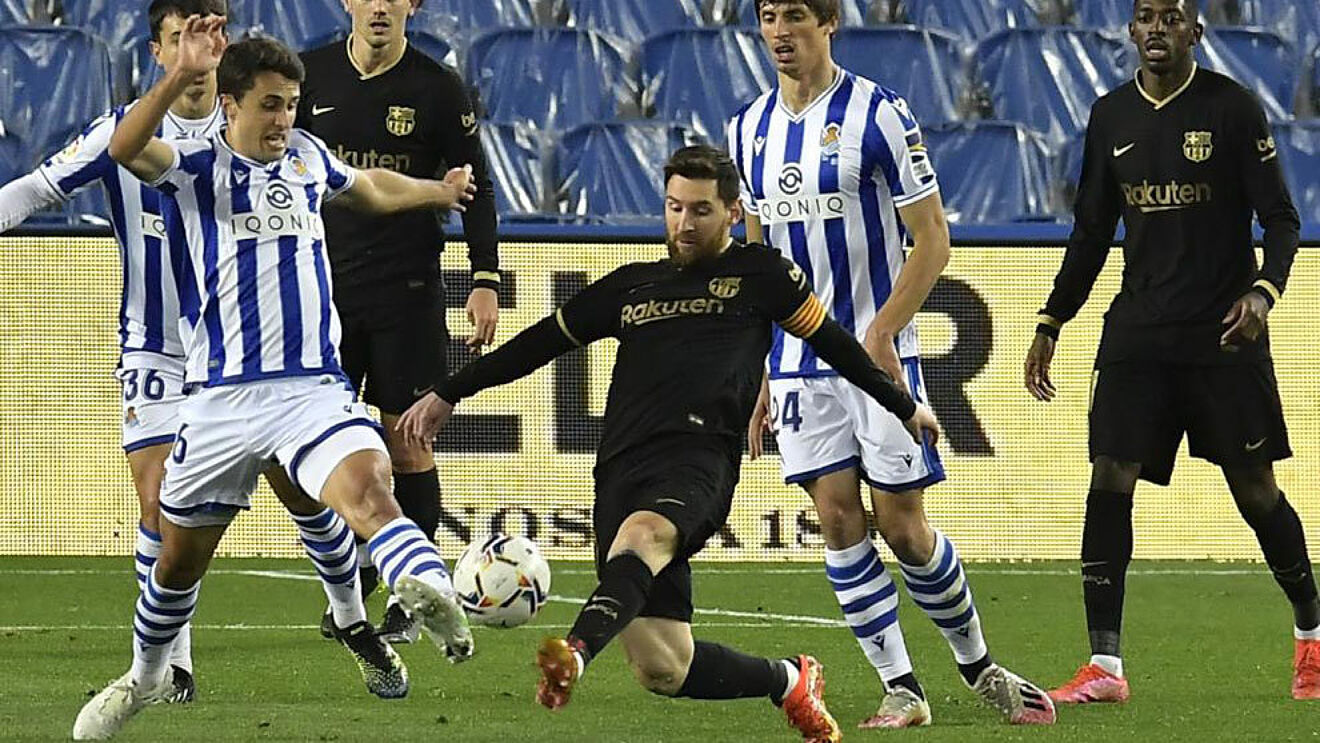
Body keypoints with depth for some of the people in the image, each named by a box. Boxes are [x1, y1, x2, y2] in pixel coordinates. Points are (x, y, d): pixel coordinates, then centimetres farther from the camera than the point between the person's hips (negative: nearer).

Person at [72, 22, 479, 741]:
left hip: (313, 387, 1)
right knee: (181, 555, 13)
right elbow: (124, 147, -24)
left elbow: (369, 187, 40)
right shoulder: (195, 166, 0)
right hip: (222, 398, -1)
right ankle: (144, 676, 39)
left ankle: (438, 603, -55)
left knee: (368, 488, -29)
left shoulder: (307, 156, 15)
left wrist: (437, 191, 52)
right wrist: (181, 75, -37)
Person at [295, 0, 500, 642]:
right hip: (325, 282, 3)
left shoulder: (438, 88, -2)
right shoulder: (311, 76, 5)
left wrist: (485, 281, -5)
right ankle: (351, 584, 15)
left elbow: (476, 187, 2)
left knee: (406, 442, -3)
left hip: (407, 288, -3)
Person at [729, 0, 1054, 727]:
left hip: (879, 354, -5)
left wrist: (880, 335, -19)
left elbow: (932, 238, -9)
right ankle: (901, 690, 3)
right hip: (797, 361, 5)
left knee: (902, 524, -3)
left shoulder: (877, 113, -8)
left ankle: (979, 667, 16)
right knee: (838, 519, -2)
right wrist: (758, 374, 12)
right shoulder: (748, 129, 9)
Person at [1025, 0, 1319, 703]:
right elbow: (1091, 231, 17)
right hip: (1137, 334, 4)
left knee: (1256, 490, 2)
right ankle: (1104, 666, -6)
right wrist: (1050, 325, 13)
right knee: (1109, 482, -7)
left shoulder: (1232, 108, -4)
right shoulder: (1111, 117, 9)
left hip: (1223, 331, -4)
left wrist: (1263, 291, -21)